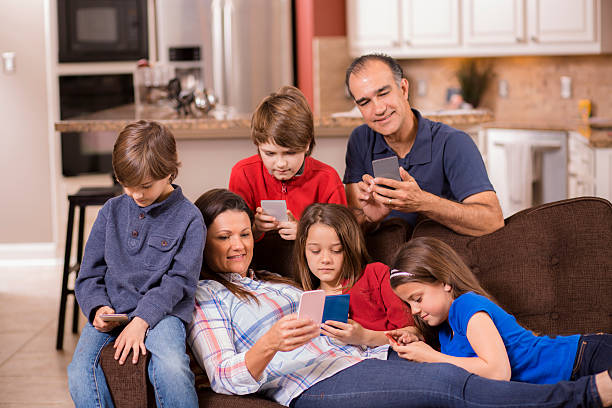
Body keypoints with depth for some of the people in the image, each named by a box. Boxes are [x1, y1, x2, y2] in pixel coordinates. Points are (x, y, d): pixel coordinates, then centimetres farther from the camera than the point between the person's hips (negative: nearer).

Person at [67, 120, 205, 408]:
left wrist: (141, 320, -19)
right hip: (111, 311, 4)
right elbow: (89, 274, 17)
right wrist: (98, 308, -5)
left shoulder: (188, 218, 2)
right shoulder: (111, 211, 15)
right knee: (80, 373, -26)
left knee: (171, 370, -35)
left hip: (160, 311, -3)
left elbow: (179, 281, -5)